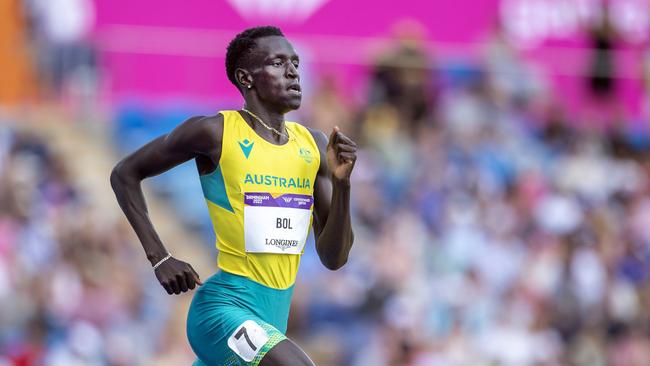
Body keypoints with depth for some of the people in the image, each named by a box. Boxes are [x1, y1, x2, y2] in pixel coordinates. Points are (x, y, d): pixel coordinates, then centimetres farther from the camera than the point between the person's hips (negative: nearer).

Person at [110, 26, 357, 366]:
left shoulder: (314, 146, 9)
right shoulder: (215, 133, -7)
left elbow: (333, 259, 8)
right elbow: (125, 174, 4)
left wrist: (341, 184, -7)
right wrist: (159, 259, -4)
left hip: (272, 322, 7)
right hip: (225, 309, -7)